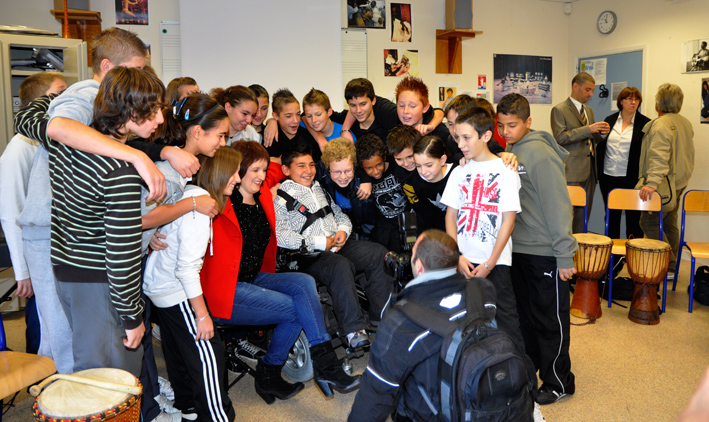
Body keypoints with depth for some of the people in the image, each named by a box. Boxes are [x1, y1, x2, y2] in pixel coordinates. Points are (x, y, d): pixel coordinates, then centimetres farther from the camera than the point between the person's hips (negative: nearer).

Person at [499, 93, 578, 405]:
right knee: (525, 313, 19)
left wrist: (564, 254, -18)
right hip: (517, 248, 8)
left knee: (550, 318, 5)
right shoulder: (508, 152, 6)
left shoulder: (540, 154, -17)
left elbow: (558, 205, -18)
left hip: (544, 251, -7)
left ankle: (558, 382, 21)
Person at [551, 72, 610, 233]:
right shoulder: (559, 110, -4)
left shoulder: (589, 110, 21)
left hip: (589, 171, 7)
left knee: (584, 214, 8)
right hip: (571, 172, -7)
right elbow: (560, 137, -16)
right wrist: (588, 129, -19)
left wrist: (600, 132, 2)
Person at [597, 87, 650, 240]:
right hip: (608, 177, 3)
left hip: (631, 179, -3)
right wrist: (599, 173, 6)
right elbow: (600, 147, 12)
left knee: (633, 218, 3)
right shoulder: (609, 120, 9)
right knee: (611, 216, 12)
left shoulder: (645, 123, -1)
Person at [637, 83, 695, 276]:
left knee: (649, 223, -5)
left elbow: (659, 157, -29)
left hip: (664, 186, -10)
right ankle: (671, 266, 22)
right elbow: (688, 155, 24)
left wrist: (652, 182, -35)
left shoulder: (661, 124, -17)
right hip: (678, 184, 10)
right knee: (669, 225, 15)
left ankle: (666, 267, -5)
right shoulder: (685, 123, 13)